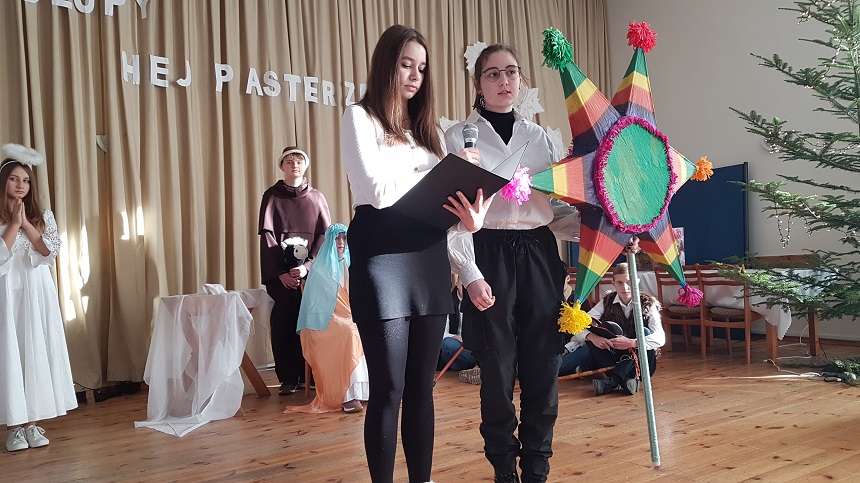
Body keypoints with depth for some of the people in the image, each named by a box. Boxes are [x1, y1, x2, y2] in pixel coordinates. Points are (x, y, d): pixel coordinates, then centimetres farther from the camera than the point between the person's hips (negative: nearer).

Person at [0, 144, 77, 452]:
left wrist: (25, 223, -8)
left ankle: (33, 422, 8)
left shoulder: (43, 216, 9)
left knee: (37, 352, 2)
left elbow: (51, 251, -5)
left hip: (37, 292, 2)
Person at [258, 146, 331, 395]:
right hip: (280, 271, -1)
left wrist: (307, 266, -12)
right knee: (283, 321, -4)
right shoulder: (272, 196, 8)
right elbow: (267, 235, 0)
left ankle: (308, 374, 8)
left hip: (310, 271, 1)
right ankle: (288, 378, 1)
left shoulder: (316, 197, 11)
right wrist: (281, 271, -10)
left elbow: (325, 234, 3)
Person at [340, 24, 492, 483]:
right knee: (388, 387, -2)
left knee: (422, 384, 10)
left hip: (429, 255, 6)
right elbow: (378, 190, -12)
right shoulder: (359, 117, 2)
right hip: (382, 256, -6)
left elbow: (439, 193, 12)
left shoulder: (426, 126, 21)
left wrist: (466, 215, -10)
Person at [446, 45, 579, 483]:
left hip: (539, 254, 4)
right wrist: (470, 274, -13)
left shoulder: (538, 137, 13)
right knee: (498, 370, 1)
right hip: (491, 255, -3)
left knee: (543, 368, 5)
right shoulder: (458, 138, 2)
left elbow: (560, 205, 13)